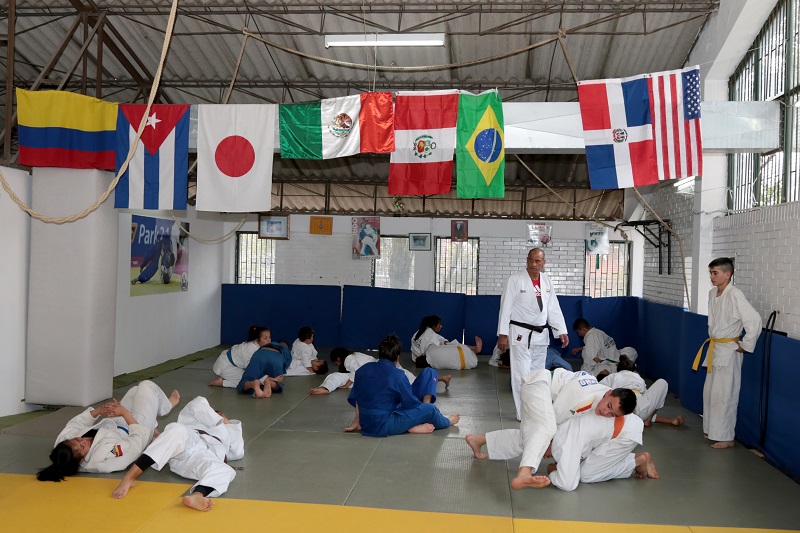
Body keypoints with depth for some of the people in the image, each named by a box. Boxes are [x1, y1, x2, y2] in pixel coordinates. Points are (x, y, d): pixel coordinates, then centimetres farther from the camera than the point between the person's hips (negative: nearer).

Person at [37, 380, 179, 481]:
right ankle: (166, 405, 40)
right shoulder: (105, 458, -47)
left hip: (115, 426, 6)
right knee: (147, 386, 4)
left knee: (136, 390, 20)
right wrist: (125, 413, -31)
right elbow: (139, 439, -36)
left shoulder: (62, 444, -31)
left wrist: (98, 411, -24)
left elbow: (75, 423, -10)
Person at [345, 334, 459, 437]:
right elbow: (412, 403, -9)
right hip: (384, 427, -7)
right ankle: (446, 421, 28)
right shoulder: (397, 375, -18)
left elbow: (355, 399, 10)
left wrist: (358, 421, 22)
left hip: (365, 424, 7)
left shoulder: (362, 370, 0)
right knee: (430, 409, -3)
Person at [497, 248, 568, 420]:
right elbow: (506, 307, -10)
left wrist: (561, 331, 4)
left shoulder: (546, 281, 7)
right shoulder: (516, 279, -9)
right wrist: (502, 334, -14)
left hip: (540, 334, 6)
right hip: (520, 334, -6)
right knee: (522, 374, -6)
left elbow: (553, 308, 10)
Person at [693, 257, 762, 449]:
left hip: (728, 351, -9)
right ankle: (712, 429, 28)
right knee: (709, 391, 15)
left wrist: (745, 346, -17)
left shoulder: (734, 295, -21)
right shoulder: (712, 293, 5)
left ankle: (726, 437, 6)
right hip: (714, 348, 9)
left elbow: (754, 320, -26)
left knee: (724, 395, -4)